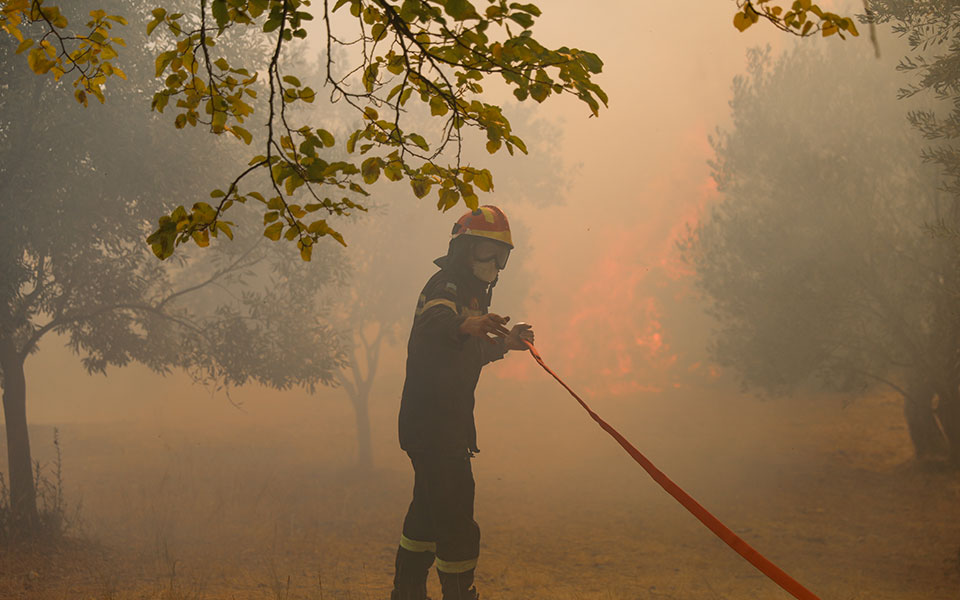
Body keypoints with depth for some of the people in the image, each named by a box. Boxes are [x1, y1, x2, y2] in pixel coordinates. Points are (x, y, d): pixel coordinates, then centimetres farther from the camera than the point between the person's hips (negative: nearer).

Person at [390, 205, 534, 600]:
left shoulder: (471, 294, 19)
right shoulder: (447, 287, -13)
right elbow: (432, 323, -38)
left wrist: (505, 343, 21)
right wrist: (465, 324, -58)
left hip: (447, 426, 11)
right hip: (434, 425, -11)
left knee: (429, 511, 20)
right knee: (456, 523, -12)